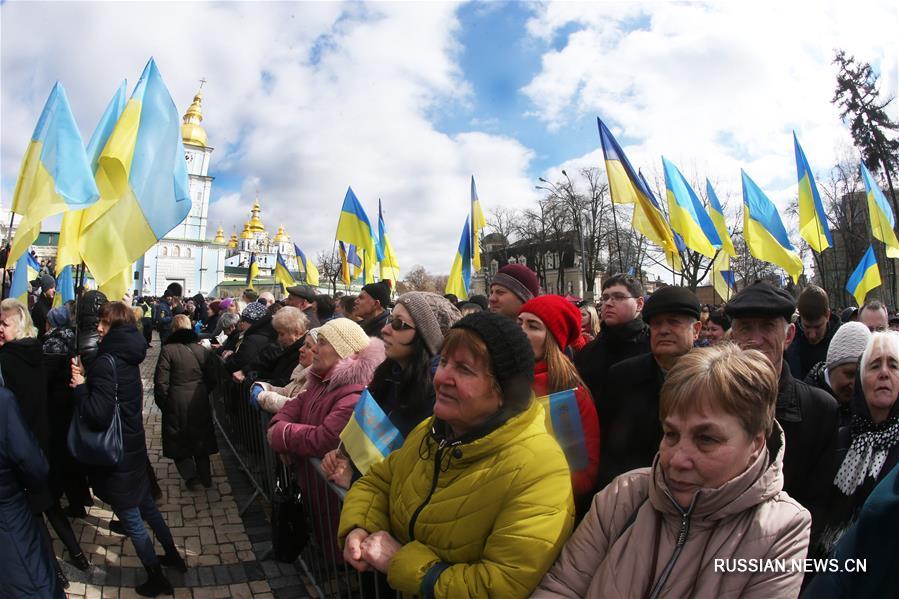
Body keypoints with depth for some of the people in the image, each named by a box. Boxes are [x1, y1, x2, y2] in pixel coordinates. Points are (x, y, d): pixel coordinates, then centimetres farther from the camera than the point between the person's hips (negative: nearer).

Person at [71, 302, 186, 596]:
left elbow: (98, 415, -27)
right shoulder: (129, 356, 4)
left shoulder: (107, 362, -23)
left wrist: (80, 386, -15)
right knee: (146, 505, 24)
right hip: (132, 445, 9)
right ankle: (173, 555, 40)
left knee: (132, 520, 6)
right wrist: (87, 377, 1)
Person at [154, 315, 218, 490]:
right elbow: (212, 379, 1)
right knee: (200, 438, 20)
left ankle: (191, 477, 11)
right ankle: (205, 476, 27)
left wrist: (163, 403, 1)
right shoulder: (203, 350, -3)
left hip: (176, 403, -3)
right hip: (200, 403, 4)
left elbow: (161, 382, -13)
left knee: (179, 442, 14)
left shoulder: (167, 350, -13)